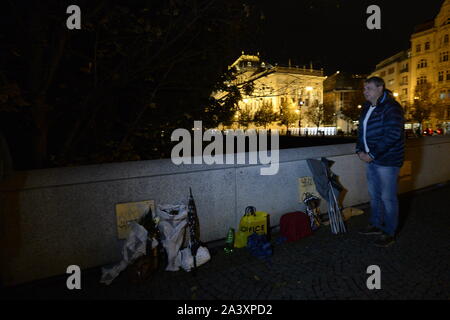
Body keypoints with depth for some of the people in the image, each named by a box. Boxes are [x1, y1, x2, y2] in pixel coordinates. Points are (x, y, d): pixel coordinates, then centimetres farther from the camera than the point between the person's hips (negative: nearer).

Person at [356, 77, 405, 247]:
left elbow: (393, 135, -22)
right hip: (370, 159, 8)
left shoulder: (391, 107, -15)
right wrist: (360, 151, 1)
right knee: (374, 194, 19)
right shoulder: (367, 108, 11)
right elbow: (361, 130, 16)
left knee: (388, 197, 3)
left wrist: (372, 154, -21)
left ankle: (389, 233, 19)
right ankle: (376, 225, 36)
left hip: (387, 161, -8)